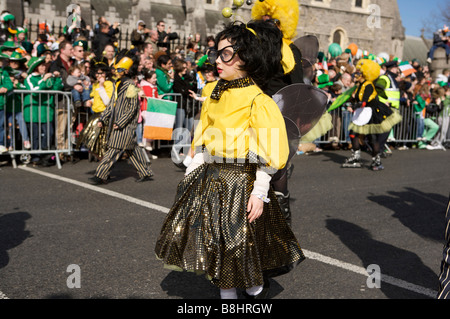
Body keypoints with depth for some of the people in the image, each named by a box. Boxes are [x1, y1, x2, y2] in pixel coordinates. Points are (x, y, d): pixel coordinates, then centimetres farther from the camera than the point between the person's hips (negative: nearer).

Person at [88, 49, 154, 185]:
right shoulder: (118, 84, 13)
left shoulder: (130, 86, -13)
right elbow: (111, 104, 18)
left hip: (126, 124, -9)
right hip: (117, 122, 9)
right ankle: (145, 173, 22)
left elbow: (132, 109, -15)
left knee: (114, 149, -6)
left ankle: (101, 176, -2)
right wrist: (103, 119, 11)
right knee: (132, 149, 13)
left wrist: (120, 123, -18)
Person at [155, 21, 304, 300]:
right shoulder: (215, 97, 9)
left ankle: (257, 289, 31)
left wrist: (259, 193, -16)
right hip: (210, 179, 7)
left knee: (244, 243, 4)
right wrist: (190, 173, 12)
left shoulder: (258, 102, -13)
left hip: (242, 182, -7)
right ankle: (226, 293, 31)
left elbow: (266, 154, -14)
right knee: (215, 243, 13)